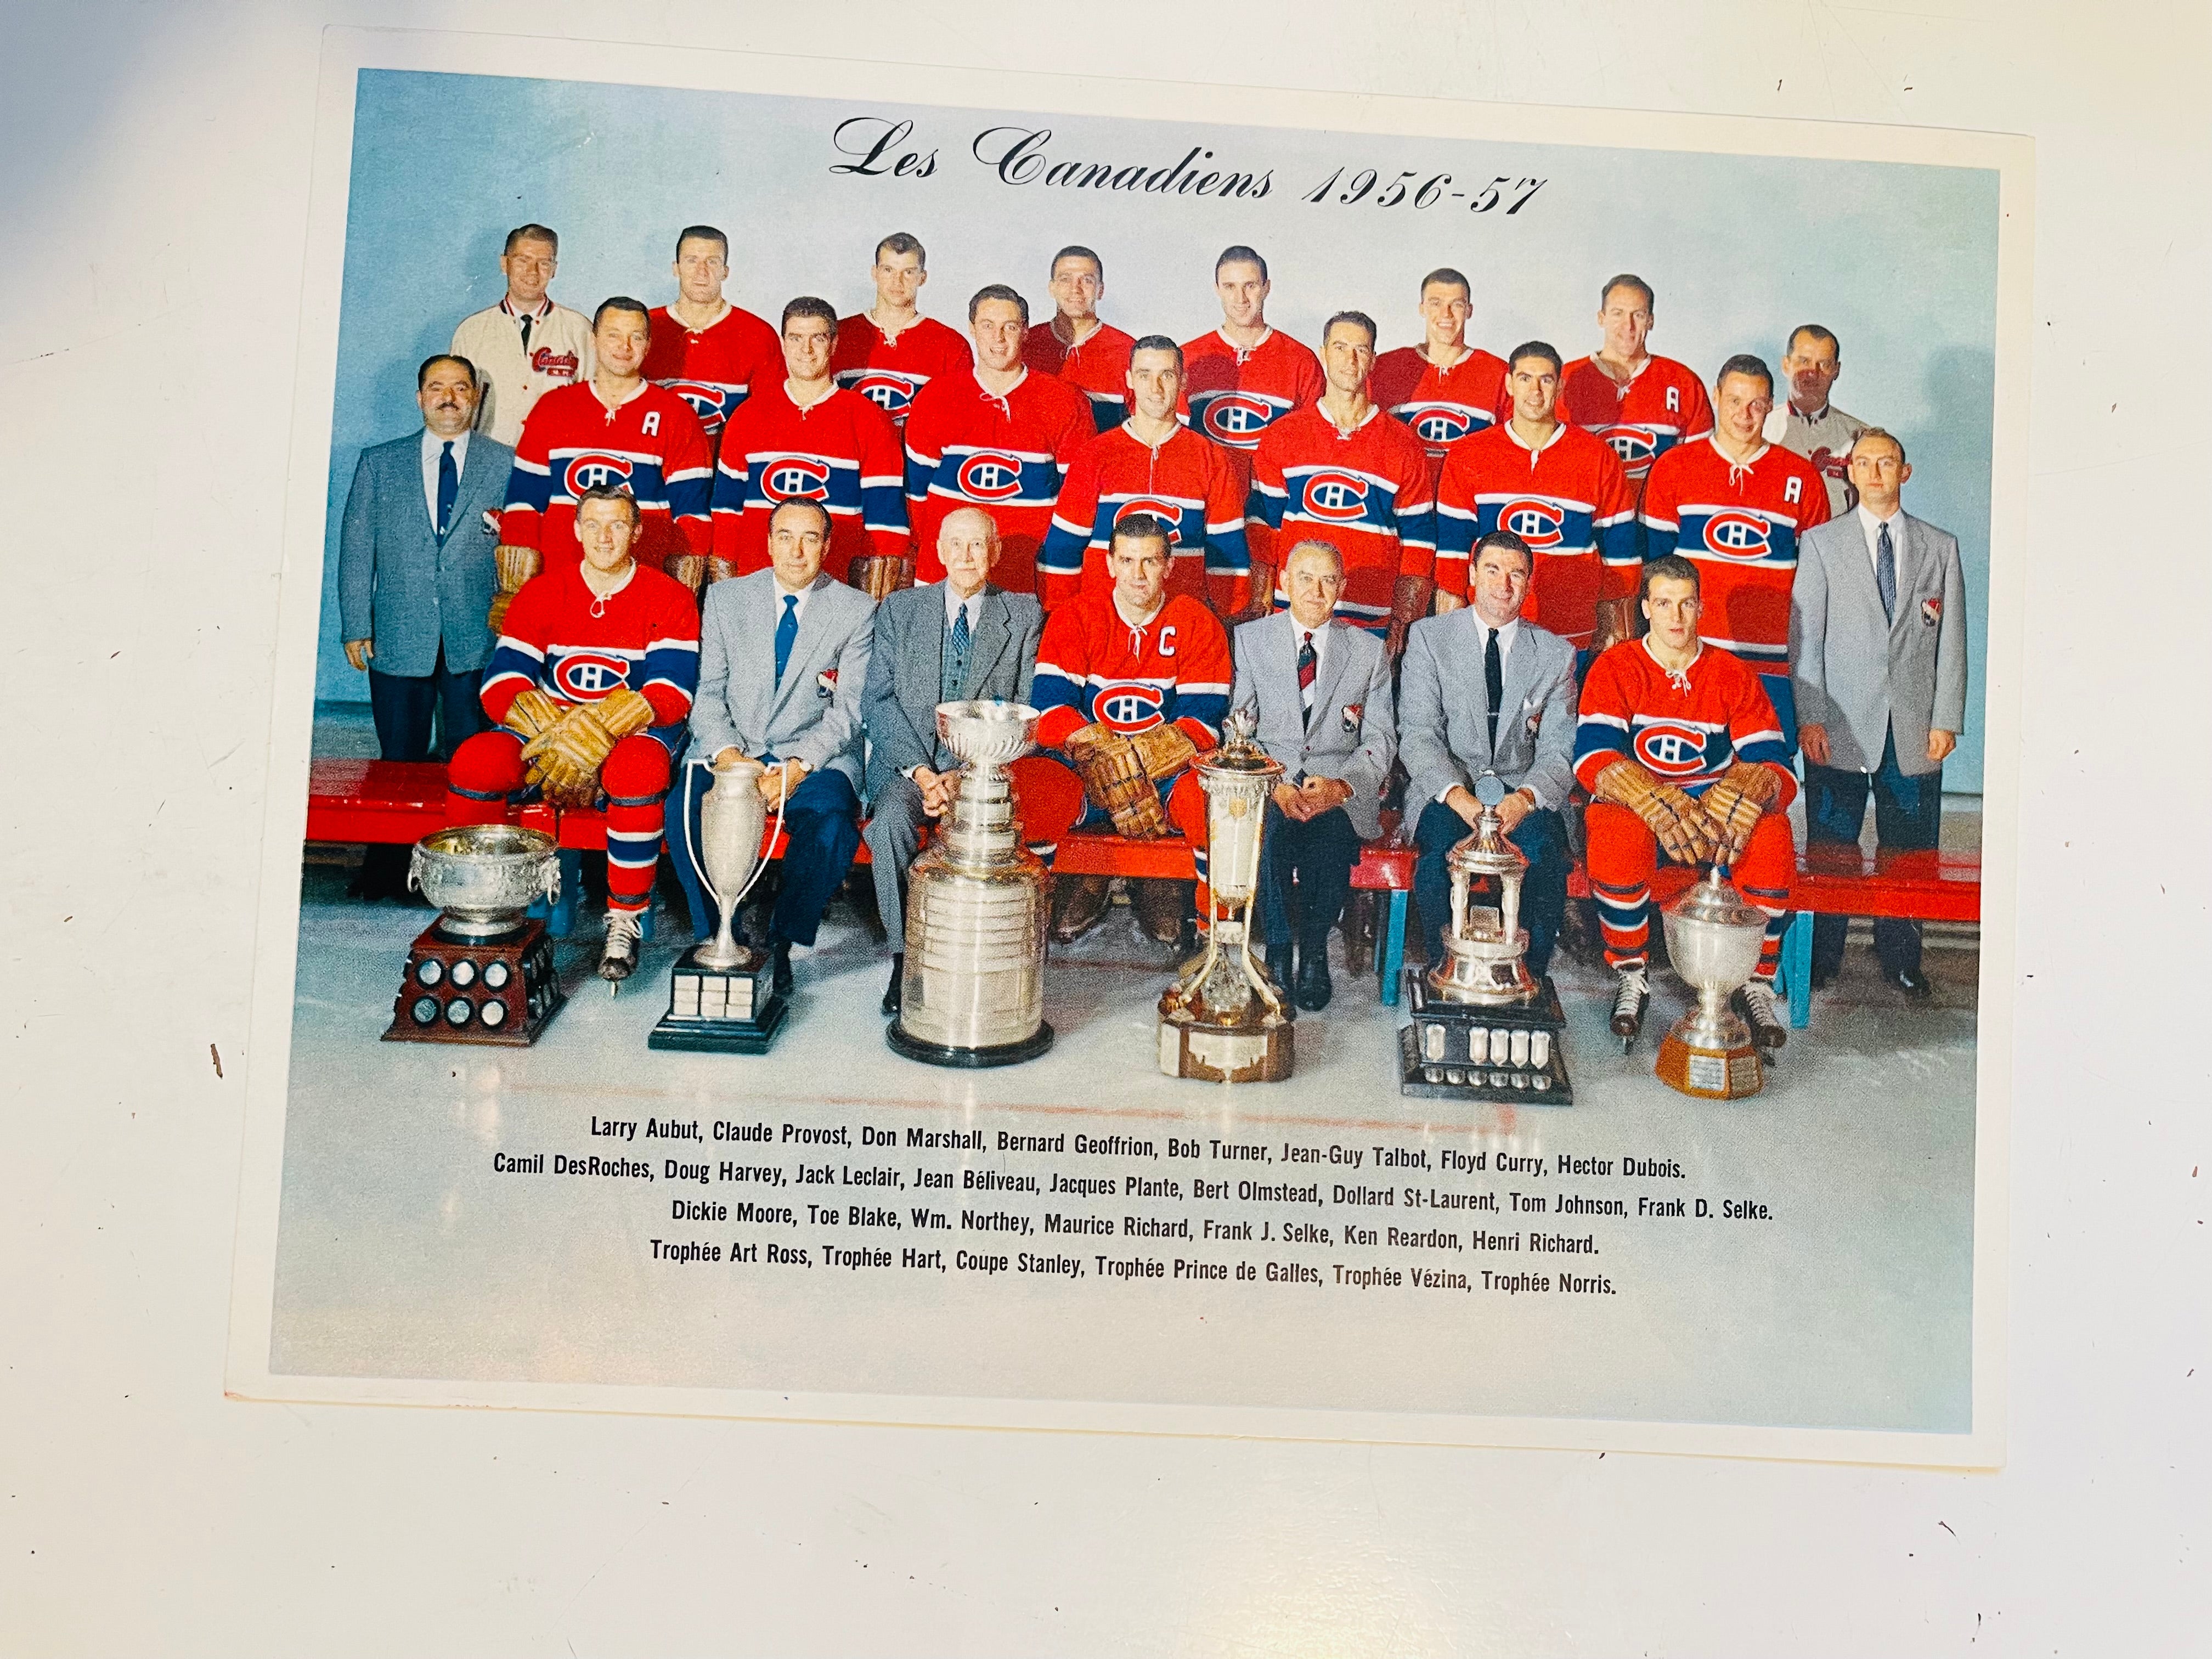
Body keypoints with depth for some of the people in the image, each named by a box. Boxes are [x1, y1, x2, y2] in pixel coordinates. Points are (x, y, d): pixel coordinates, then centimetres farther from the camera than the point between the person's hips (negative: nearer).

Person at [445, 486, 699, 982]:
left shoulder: (669, 599, -2)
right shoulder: (542, 591, 5)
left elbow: (672, 691, -14)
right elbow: (502, 681, -4)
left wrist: (597, 731, -29)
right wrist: (553, 736, -25)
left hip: (635, 731, -3)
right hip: (546, 724, 3)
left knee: (637, 773, -38)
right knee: (472, 766, -26)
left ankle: (624, 922, -23)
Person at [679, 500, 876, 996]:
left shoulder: (856, 611, 3)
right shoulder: (725, 598, 9)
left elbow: (848, 710, -3)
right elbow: (709, 692, 5)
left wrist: (797, 768, -18)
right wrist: (727, 755, -14)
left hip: (814, 757, -1)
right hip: (730, 751, 2)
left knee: (831, 824, -34)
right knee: (687, 813, -29)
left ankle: (780, 940, -12)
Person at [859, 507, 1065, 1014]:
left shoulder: (1024, 616, 9)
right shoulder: (899, 610, 12)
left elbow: (1022, 711, 1)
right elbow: (877, 701, 4)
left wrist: (964, 775, -13)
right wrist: (919, 771, -12)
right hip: (907, 762, 1)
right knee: (891, 821, -31)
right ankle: (905, 954, -17)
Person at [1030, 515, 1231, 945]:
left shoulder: (1197, 624, 2)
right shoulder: (1075, 617, 2)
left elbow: (1202, 720, -6)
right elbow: (1050, 708, -8)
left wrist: (1132, 759, -22)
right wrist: (1102, 754, -26)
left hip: (1168, 772, 0)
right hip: (1081, 770, 0)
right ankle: (1082, 887, 0)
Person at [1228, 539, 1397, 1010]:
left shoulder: (1369, 651, 12)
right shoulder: (1249, 639, 10)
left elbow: (1380, 741, 7)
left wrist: (1339, 786, -15)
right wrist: (1275, 786, -15)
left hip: (1341, 790, 0)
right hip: (1267, 785, 0)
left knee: (1331, 831, -33)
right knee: (1271, 829, -34)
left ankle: (1315, 950, -11)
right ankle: (1278, 950, -15)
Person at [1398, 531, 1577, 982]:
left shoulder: (1556, 654, 8)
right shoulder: (1429, 636, 3)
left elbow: (1558, 751, 2)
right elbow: (1417, 734, -5)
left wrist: (1525, 798, -21)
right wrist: (1458, 797, -23)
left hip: (1521, 791, 1)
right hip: (1444, 788, -1)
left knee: (1544, 848, -31)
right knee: (1441, 841, -33)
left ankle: (1530, 976, -15)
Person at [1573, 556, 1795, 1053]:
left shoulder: (1733, 676, 4)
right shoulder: (1616, 668, -2)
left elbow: (1775, 765, -5)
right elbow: (1592, 758, -16)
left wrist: (1742, 797, -30)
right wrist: (1659, 804, -33)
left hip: (1717, 811, 2)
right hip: (1636, 809, -2)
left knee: (1772, 835, -29)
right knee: (1616, 833, -36)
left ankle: (1756, 983, -13)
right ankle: (1631, 976, -16)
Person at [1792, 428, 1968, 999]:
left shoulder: (1940, 547, 12)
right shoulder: (1821, 542, 7)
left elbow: (1951, 641, 9)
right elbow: (1804, 635, 1)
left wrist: (1947, 719, 0)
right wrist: (1809, 717, -7)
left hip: (1915, 730, 2)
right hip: (1842, 725, -2)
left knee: (1909, 854, 6)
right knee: (1830, 851, 1)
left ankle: (1900, 958, 19)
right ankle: (1820, 959, 13)